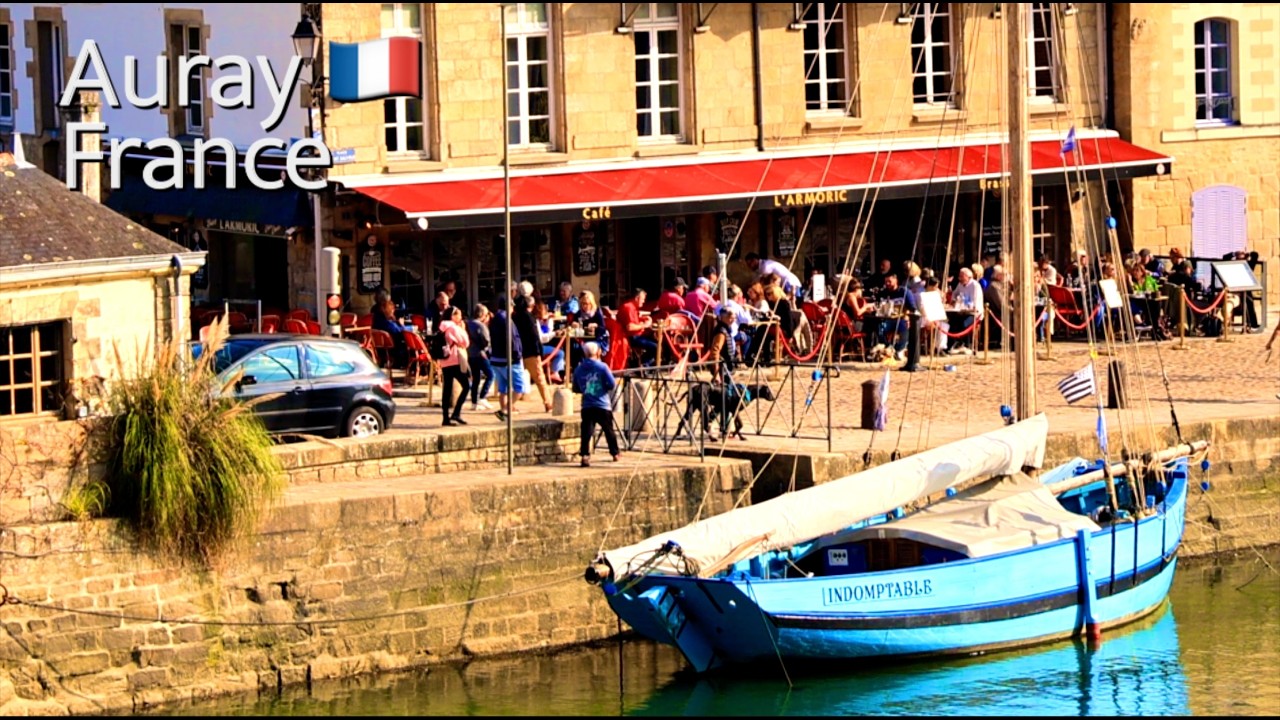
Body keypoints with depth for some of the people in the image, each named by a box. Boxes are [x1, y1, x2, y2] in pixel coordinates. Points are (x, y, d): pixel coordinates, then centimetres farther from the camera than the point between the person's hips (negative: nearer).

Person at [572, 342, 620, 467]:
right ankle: (615, 453, 29)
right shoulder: (602, 367, -6)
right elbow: (612, 384, -8)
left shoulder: (578, 370, 4)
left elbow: (576, 389, 13)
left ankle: (585, 455, -22)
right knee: (609, 430, 16)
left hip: (586, 407, 1)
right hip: (603, 406, -1)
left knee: (587, 432, -5)